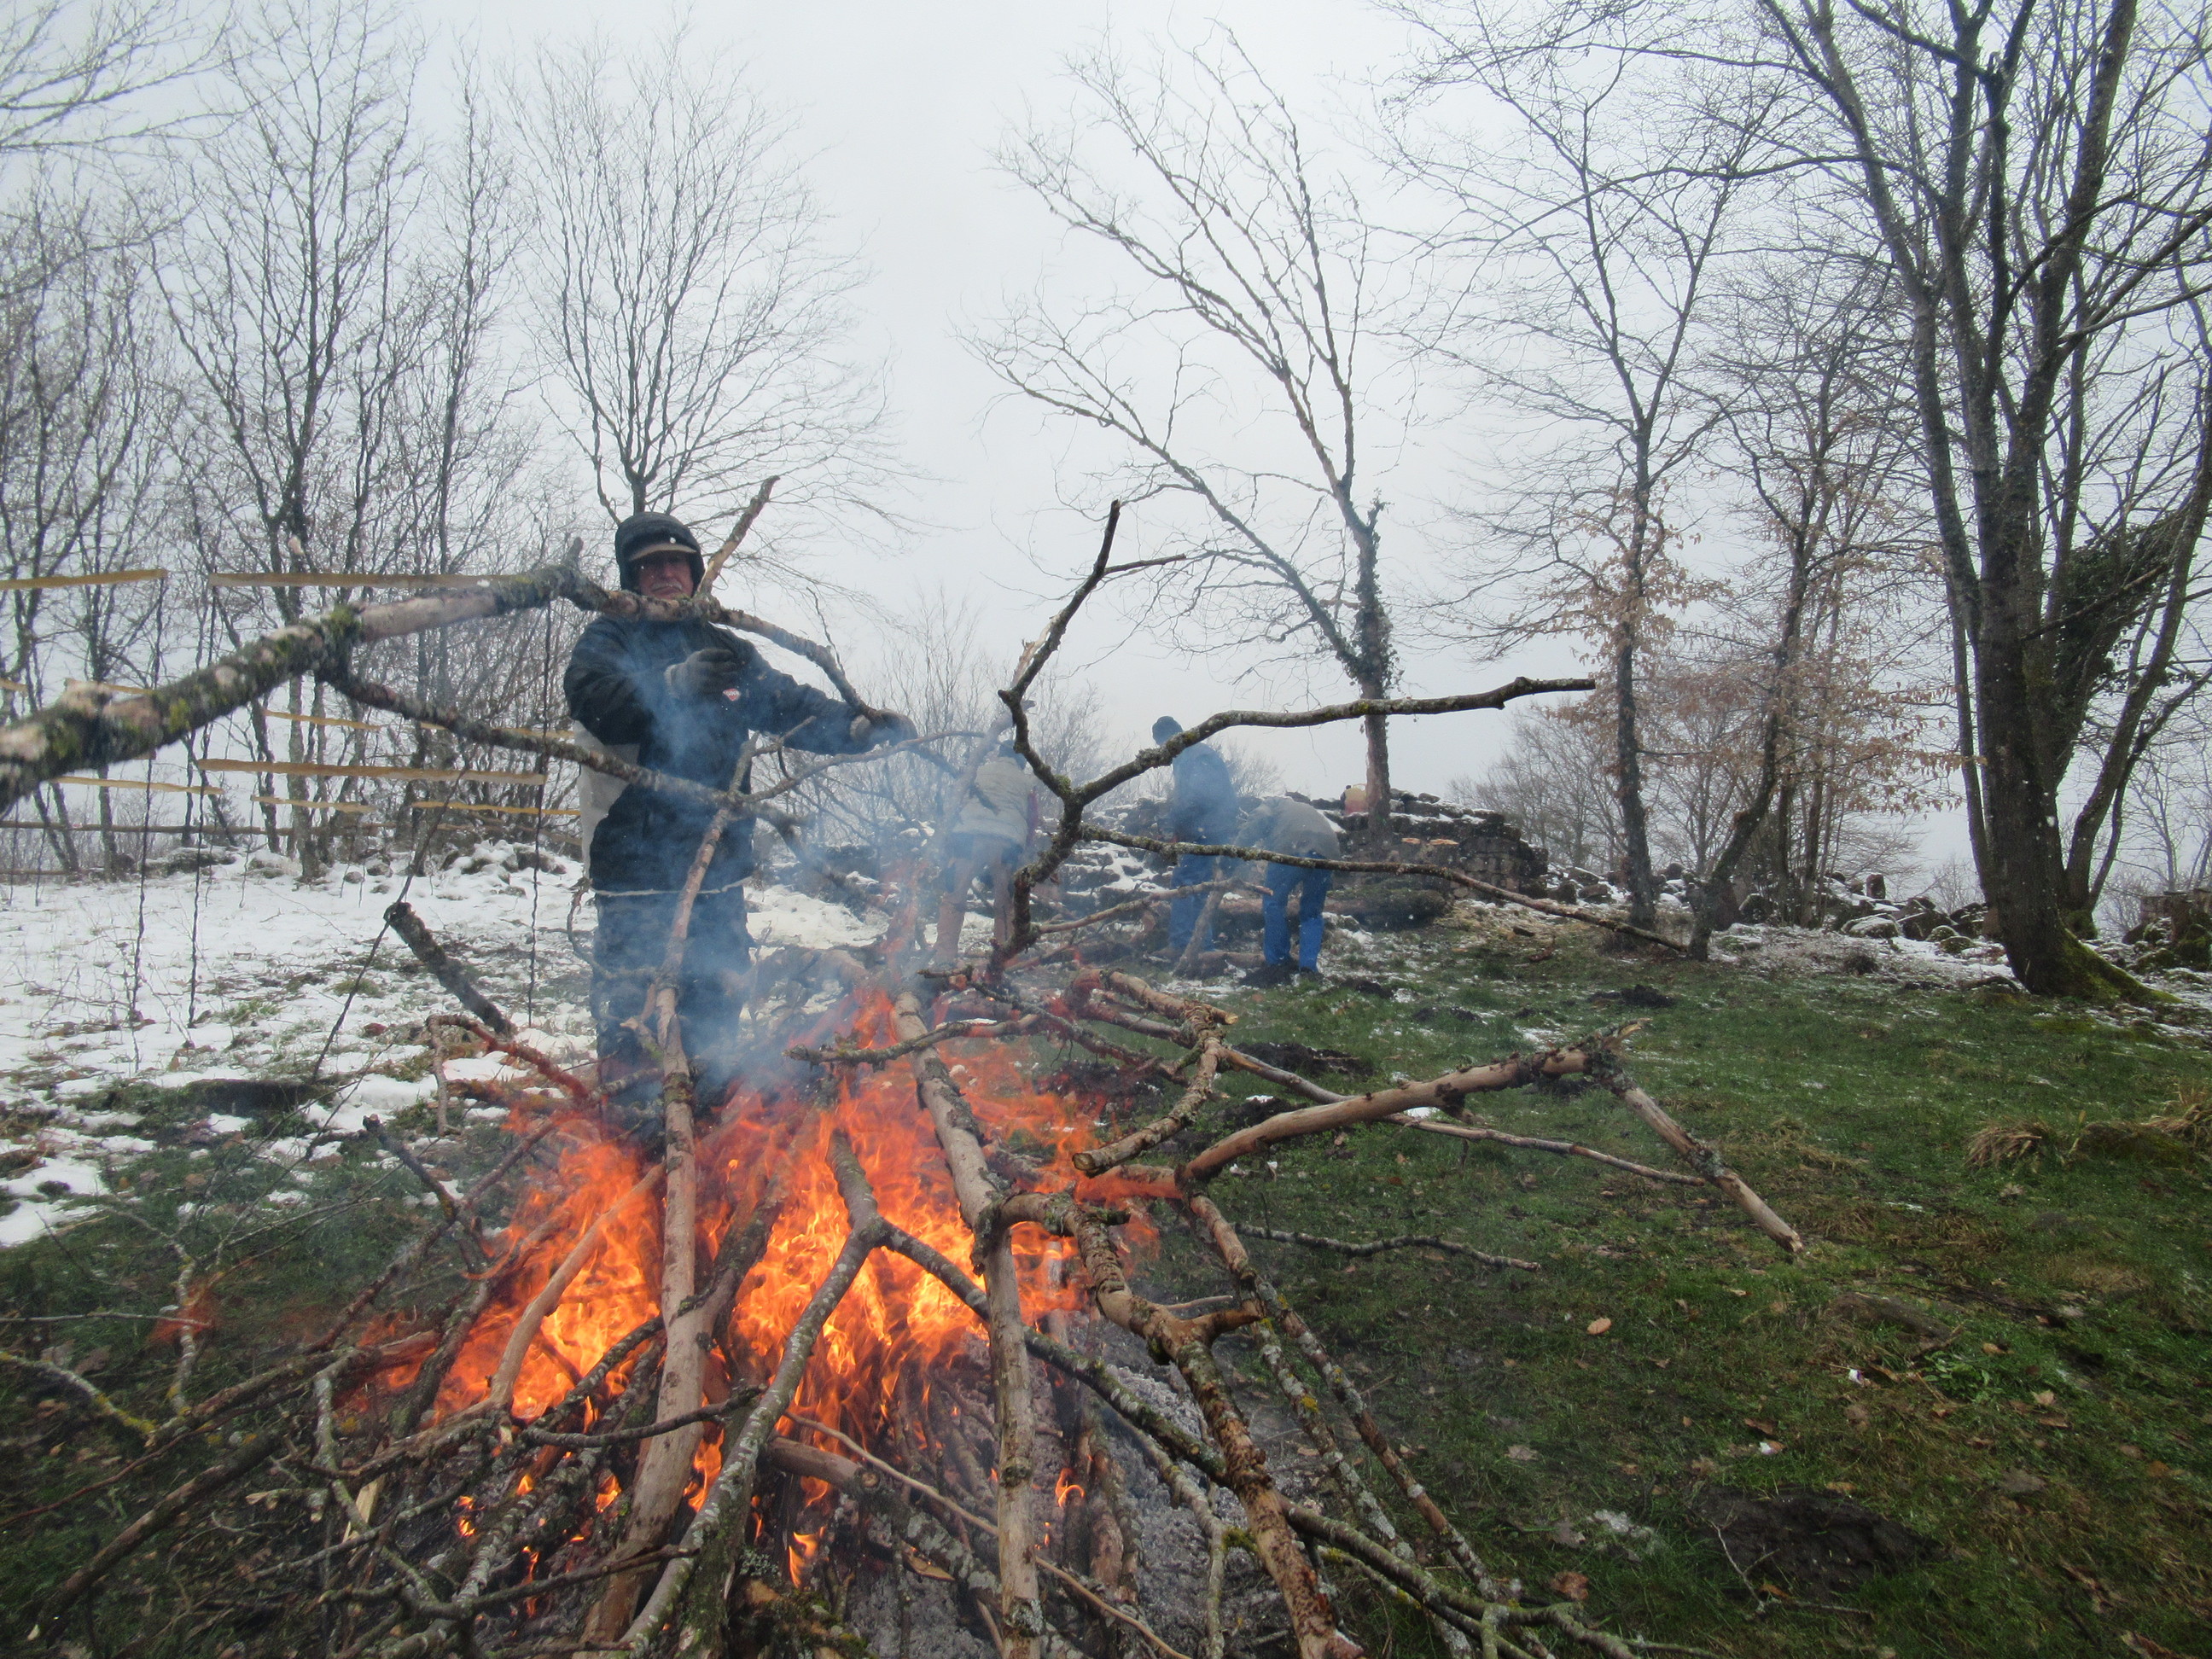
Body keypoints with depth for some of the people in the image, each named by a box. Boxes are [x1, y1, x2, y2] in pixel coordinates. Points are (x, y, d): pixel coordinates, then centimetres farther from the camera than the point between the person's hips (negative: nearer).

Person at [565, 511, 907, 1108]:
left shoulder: (726, 649, 18)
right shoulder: (609, 640, 3)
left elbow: (789, 704, 10)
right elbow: (596, 701, -17)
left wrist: (856, 726, -6)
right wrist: (675, 685, -33)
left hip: (716, 856, 5)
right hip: (636, 853, -5)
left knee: (718, 990, 13)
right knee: (631, 988, -4)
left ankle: (713, 1101, 27)